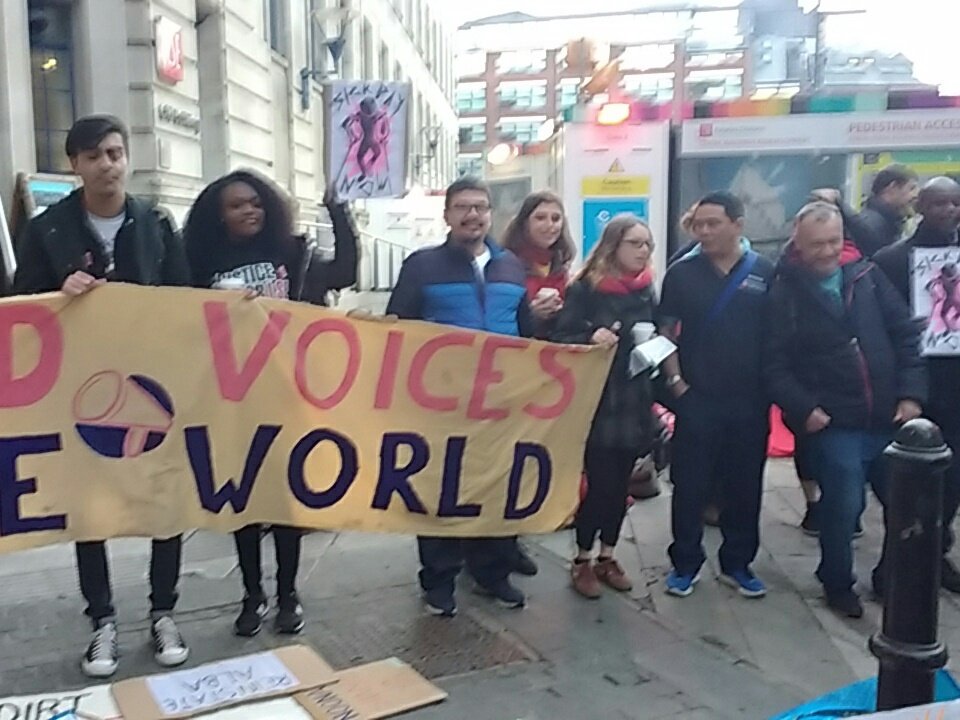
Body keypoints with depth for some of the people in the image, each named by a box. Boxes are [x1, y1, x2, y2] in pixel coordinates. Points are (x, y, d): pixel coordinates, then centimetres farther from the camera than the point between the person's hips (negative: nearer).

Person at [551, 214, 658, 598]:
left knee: (620, 483, 10)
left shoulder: (647, 290, 10)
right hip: (596, 400, -5)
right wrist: (591, 339, -26)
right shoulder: (585, 289, -6)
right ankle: (582, 560, 15)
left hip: (634, 401, 5)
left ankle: (607, 555, 26)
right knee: (598, 481, -3)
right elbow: (561, 338, -9)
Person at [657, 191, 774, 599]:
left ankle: (737, 563, 26)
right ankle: (685, 563, 19)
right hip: (696, 397, -1)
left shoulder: (766, 273, 1)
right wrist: (675, 382, -6)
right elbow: (666, 332, 3)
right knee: (690, 485, 5)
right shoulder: (682, 273, 0)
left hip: (750, 400, 1)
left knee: (745, 485, 11)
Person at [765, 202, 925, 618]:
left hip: (890, 417, 4)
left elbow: (905, 335, 7)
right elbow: (775, 364, -7)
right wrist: (803, 409, -15)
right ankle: (837, 584, 24)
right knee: (843, 507, -1)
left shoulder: (867, 276, 5)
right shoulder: (785, 293, -5)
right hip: (834, 423, -4)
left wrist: (911, 394, -2)